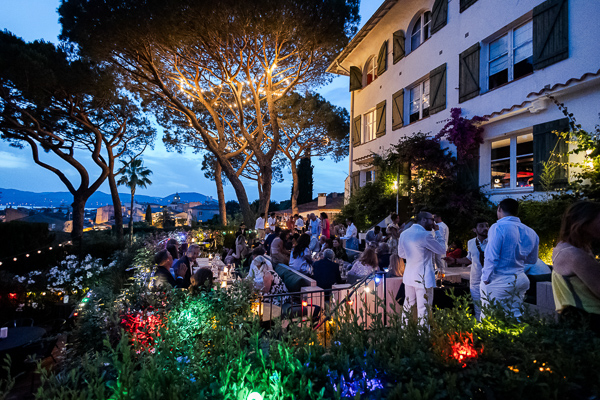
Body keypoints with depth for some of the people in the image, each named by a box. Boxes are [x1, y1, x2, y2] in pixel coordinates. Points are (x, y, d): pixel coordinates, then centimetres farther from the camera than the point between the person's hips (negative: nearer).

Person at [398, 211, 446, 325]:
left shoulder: (404, 234, 5)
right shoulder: (425, 235, -17)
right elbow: (443, 250, -4)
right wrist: (437, 231, 2)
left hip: (408, 276, 7)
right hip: (423, 278, -7)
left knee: (408, 305, 18)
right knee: (423, 309, 1)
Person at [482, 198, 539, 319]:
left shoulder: (498, 228, -16)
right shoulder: (530, 232, 6)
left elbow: (491, 257, -19)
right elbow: (532, 259, 16)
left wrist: (486, 278, -10)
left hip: (499, 281, -7)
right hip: (520, 280, 7)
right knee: (515, 315, 18)